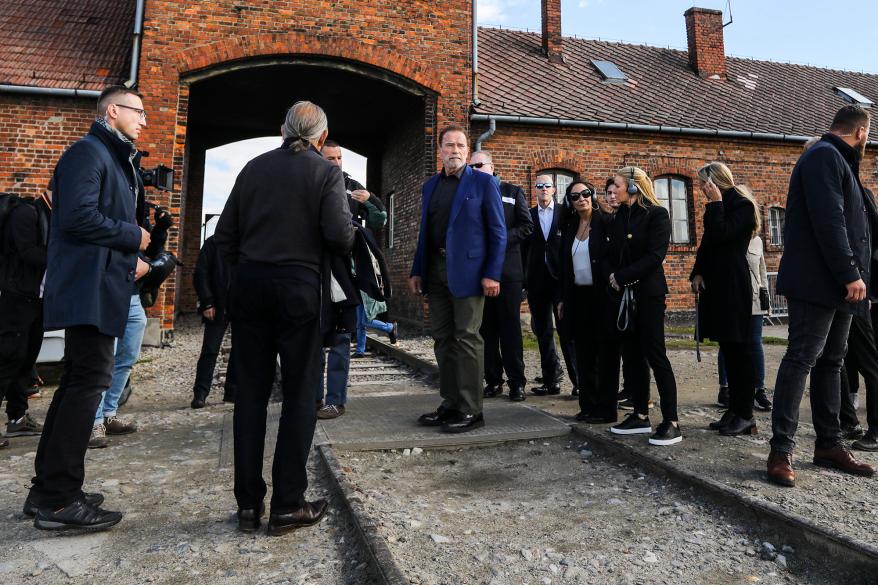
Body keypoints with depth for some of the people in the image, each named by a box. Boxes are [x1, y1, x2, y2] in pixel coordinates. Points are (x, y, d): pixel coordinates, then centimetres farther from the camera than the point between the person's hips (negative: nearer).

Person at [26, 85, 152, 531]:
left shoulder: (116, 159, 22)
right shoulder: (89, 152, -8)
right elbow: (78, 215, -20)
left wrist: (128, 262, 11)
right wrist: (134, 236, -9)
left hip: (99, 287, 11)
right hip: (89, 288, -11)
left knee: (78, 383, 13)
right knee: (88, 382, -9)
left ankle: (48, 490, 23)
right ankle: (59, 500, -1)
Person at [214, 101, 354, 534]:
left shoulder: (254, 168, 11)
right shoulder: (326, 172, -1)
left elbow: (224, 235, 8)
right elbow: (339, 235, -13)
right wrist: (341, 250, 8)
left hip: (249, 286, 4)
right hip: (299, 287, -4)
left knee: (250, 393, 8)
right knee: (299, 395, 4)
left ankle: (248, 504, 16)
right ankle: (287, 506, 8)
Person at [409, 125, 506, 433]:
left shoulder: (483, 182, 0)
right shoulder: (430, 186, 16)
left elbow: (497, 232, -4)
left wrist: (492, 274, -13)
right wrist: (417, 271, 10)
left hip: (468, 270, -6)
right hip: (436, 270, 6)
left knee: (467, 339, -3)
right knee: (443, 339, 9)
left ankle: (470, 410, 6)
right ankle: (450, 404, 20)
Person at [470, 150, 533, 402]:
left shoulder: (513, 191, 9)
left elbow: (527, 226, 1)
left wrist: (501, 239, -11)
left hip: (507, 269, -2)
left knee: (510, 327, -1)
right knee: (486, 328, 5)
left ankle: (517, 382, 6)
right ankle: (493, 380, 14)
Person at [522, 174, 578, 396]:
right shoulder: (528, 215, 9)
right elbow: (524, 249, 6)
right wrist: (523, 281, 1)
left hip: (561, 278, -2)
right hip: (537, 282, 3)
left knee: (567, 331, -3)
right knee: (543, 332, 7)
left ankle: (579, 380, 4)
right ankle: (551, 380, 15)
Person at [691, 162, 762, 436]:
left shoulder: (741, 204, -6)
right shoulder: (720, 207, 20)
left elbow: (720, 235, -20)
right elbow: (707, 243, 16)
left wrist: (715, 203, -11)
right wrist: (697, 273, 4)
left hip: (733, 285, -8)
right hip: (716, 283, 8)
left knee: (738, 348, -6)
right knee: (729, 348, 9)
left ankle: (745, 415, 0)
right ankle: (734, 410, 15)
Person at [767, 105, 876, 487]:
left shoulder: (836, 160, 24)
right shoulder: (824, 157, -8)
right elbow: (829, 221, -19)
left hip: (836, 285, 10)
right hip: (818, 282, -10)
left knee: (830, 363, 12)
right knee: (801, 359, -11)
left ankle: (829, 445, 20)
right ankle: (781, 451, -7)